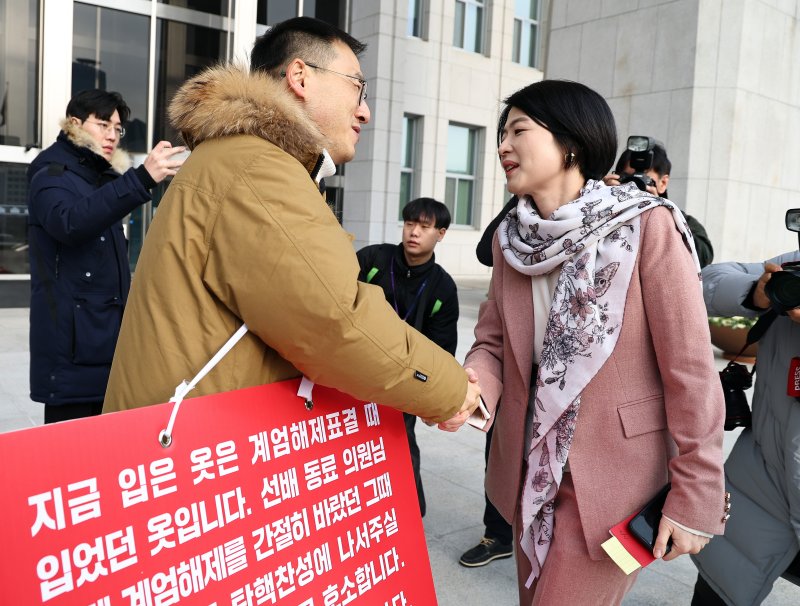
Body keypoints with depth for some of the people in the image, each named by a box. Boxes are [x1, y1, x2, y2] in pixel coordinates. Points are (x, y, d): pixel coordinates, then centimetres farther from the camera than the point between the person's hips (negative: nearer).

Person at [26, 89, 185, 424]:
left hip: (107, 335, 8)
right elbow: (70, 221, -31)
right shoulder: (52, 173, -5)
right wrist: (142, 179, -39)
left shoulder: (101, 179, 20)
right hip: (71, 340, -8)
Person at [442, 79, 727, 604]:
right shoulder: (510, 238, 2)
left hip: (614, 479, -6)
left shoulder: (647, 226, -16)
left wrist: (695, 496, -13)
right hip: (531, 473, 6)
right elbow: (493, 341, 4)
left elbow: (690, 369, -15)